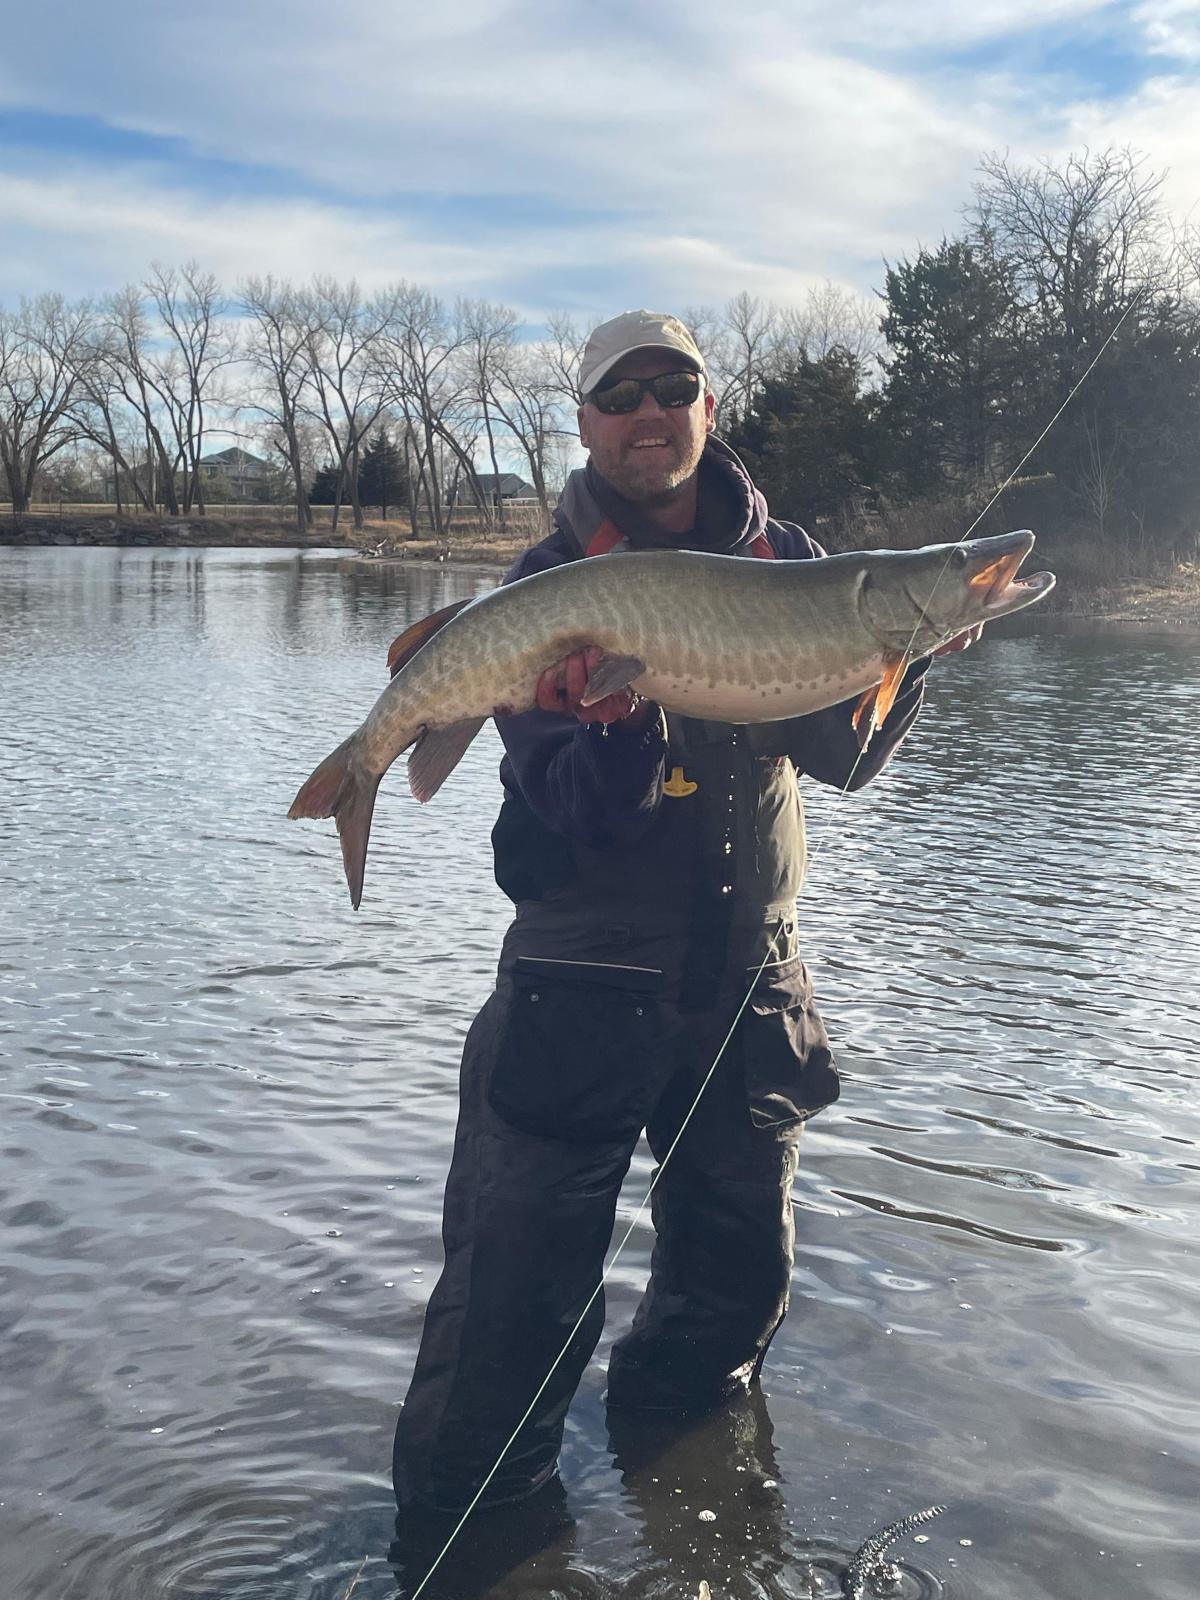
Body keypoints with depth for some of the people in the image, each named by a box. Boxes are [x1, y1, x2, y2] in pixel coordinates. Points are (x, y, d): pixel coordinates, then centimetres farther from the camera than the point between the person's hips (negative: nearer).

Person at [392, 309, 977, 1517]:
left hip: (749, 986, 4)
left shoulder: (784, 560, 6)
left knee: (737, 1281, 19)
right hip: (582, 994, -4)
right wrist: (623, 724, -35)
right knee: (508, 1312, -4)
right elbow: (577, 820, -14)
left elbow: (842, 759, 1)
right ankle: (459, 1511, 20)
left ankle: (663, 1417, 46)